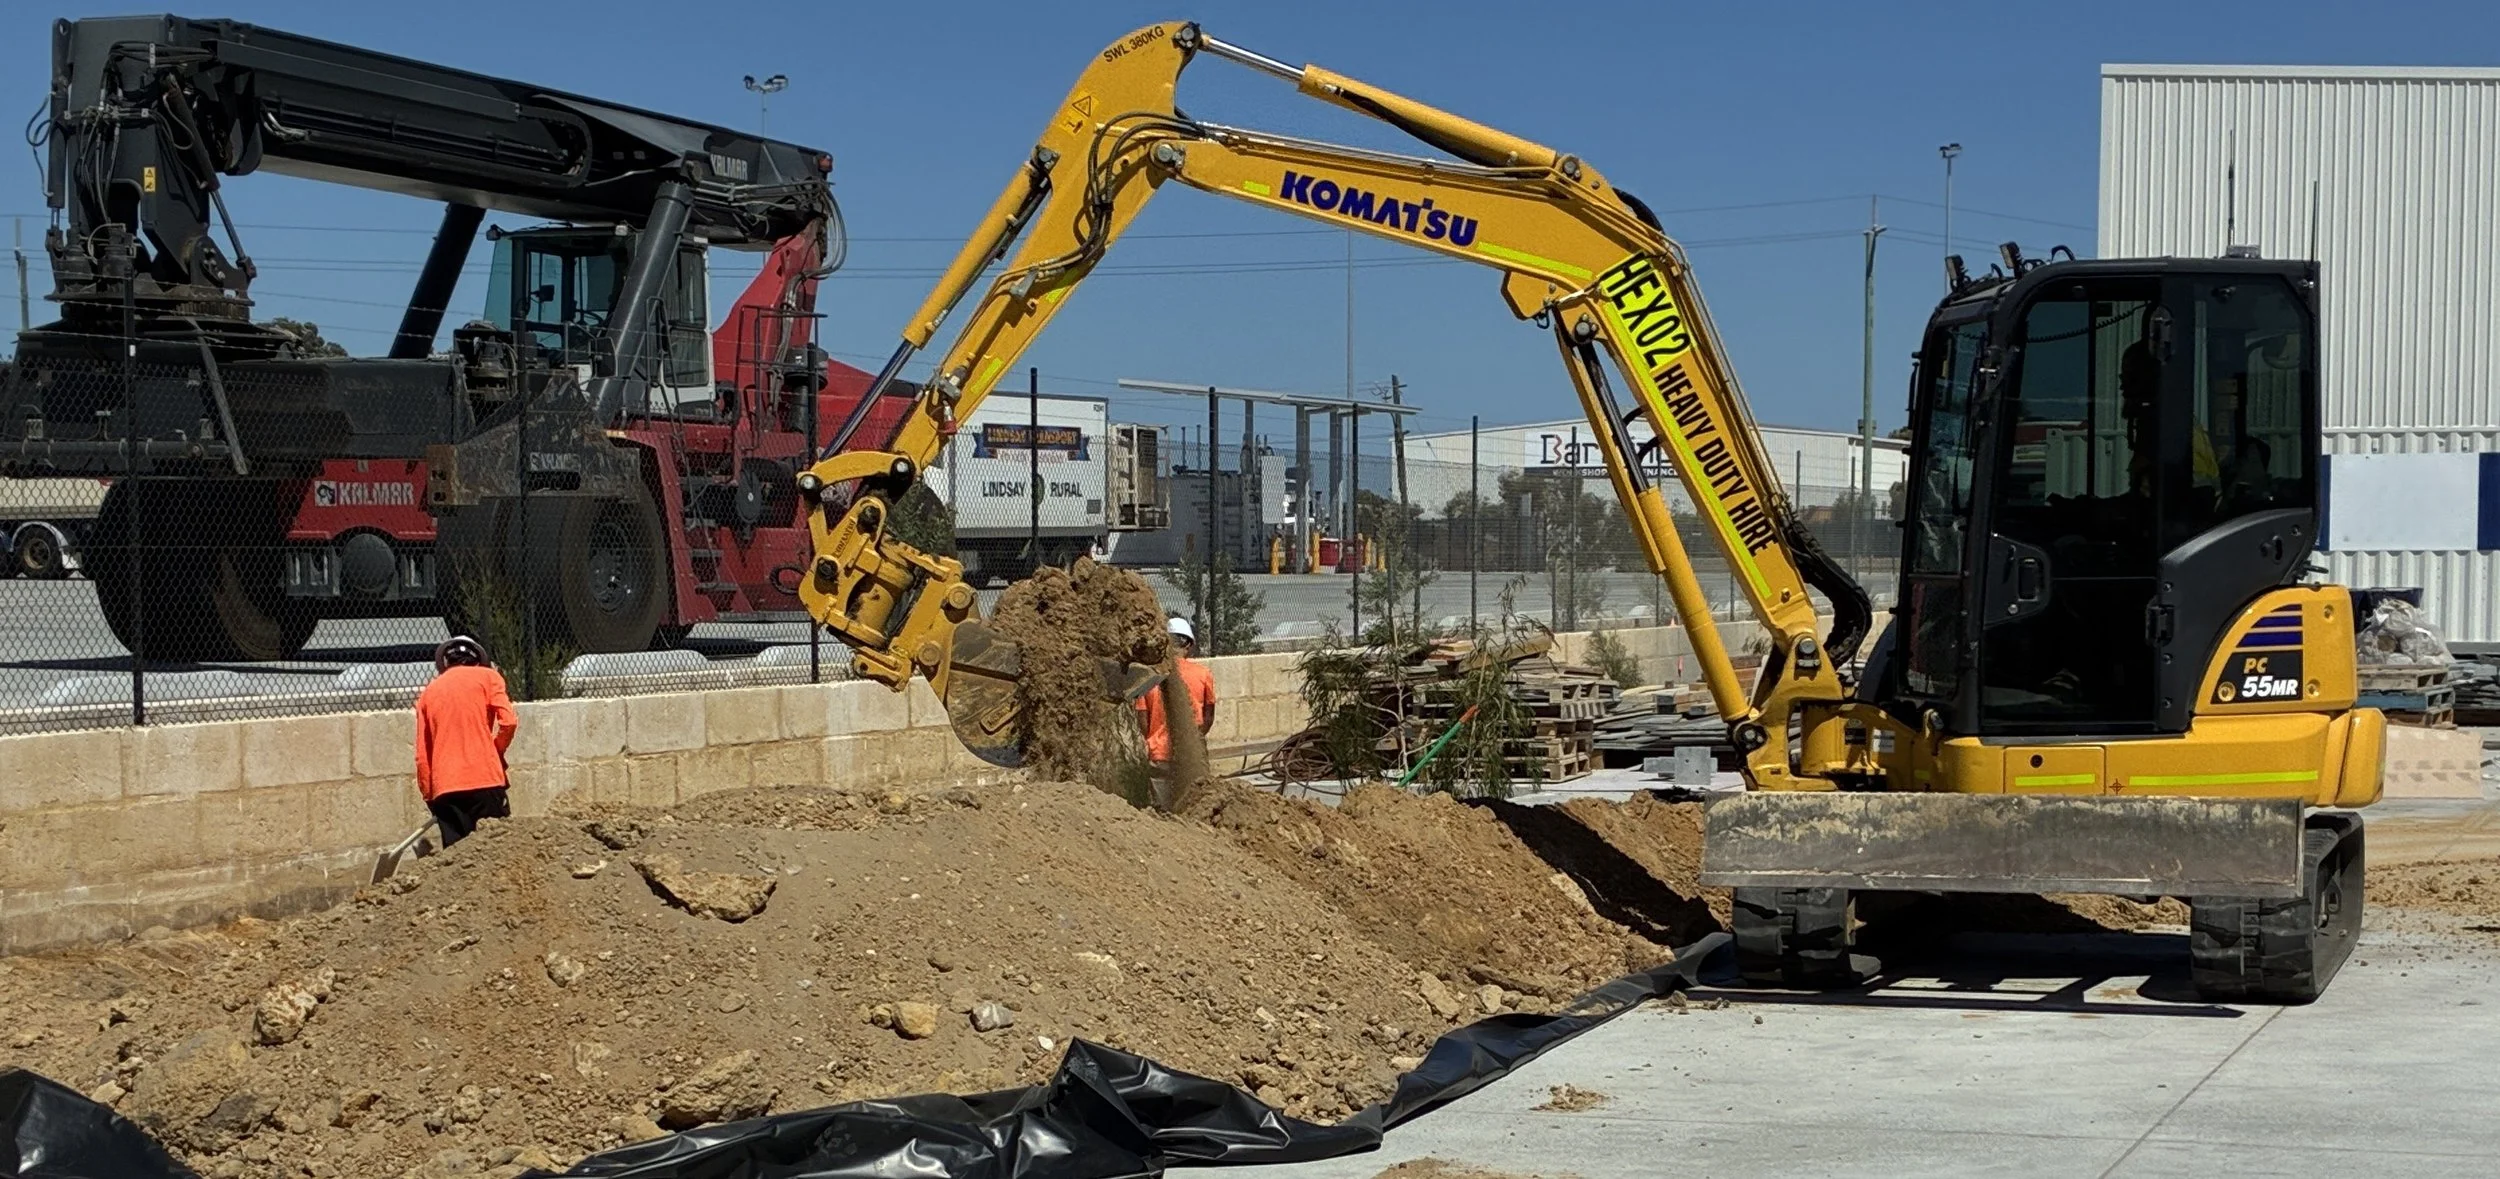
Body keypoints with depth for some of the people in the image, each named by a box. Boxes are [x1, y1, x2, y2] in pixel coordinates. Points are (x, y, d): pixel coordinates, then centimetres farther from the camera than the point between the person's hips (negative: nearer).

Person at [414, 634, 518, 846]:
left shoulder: (429, 692, 17)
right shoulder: (487, 677, 8)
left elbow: (422, 755, 14)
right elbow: (509, 722, -5)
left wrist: (428, 795, 19)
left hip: (444, 788, 3)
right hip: (485, 779, -3)